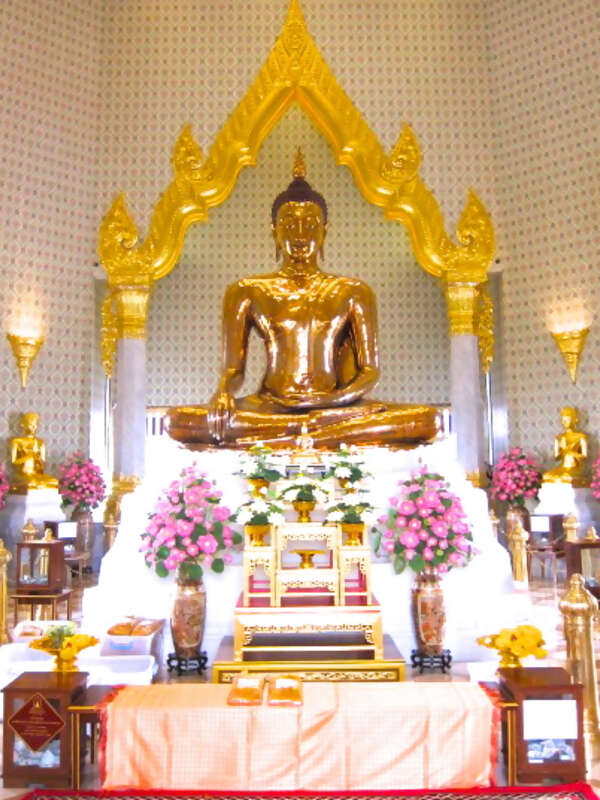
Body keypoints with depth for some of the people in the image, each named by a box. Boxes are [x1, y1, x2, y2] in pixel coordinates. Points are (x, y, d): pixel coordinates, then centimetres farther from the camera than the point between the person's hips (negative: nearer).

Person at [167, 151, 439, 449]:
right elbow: (233, 368, 10)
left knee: (426, 419, -25)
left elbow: (369, 370, 7)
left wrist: (333, 399, -14)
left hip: (333, 406, 1)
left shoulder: (352, 292, 13)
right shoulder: (247, 291, 13)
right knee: (179, 420, -27)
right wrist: (223, 392, -15)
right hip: (268, 407, 0)